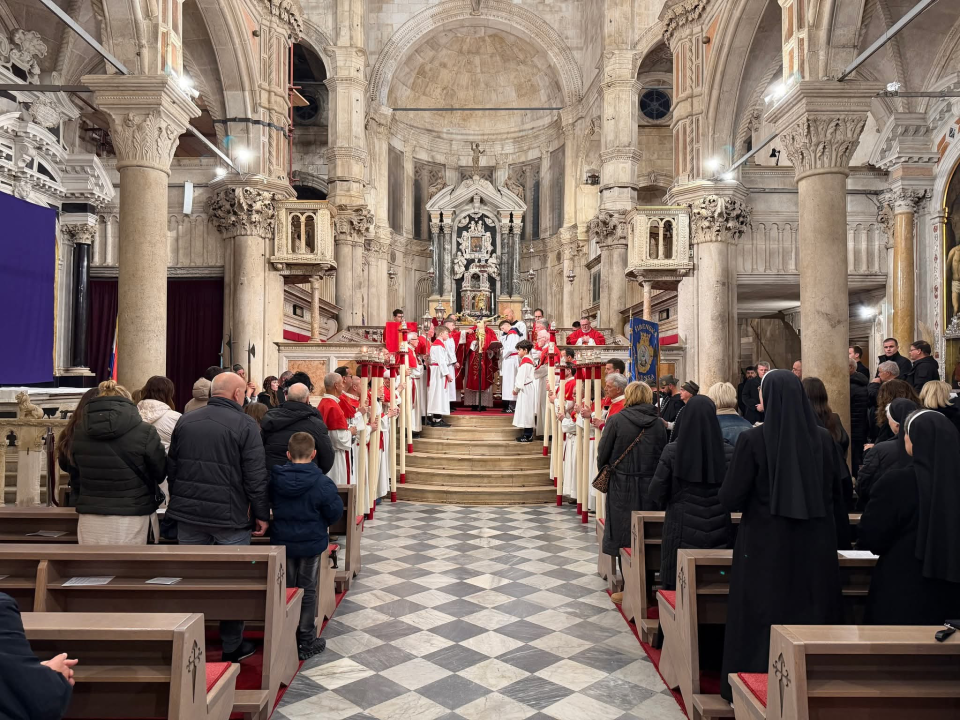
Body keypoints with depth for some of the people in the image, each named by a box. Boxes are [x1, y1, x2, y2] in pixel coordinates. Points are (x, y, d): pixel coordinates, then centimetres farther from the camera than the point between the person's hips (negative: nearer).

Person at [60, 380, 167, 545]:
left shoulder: (79, 433, 1)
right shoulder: (144, 432, -12)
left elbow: (75, 476, 13)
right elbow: (160, 472, 0)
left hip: (91, 523, 4)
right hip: (132, 523, -3)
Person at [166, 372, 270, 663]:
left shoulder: (185, 421, 5)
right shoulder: (245, 424, -12)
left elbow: (171, 467, 13)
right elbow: (256, 476, -12)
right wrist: (261, 513, -3)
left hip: (188, 512, 5)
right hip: (230, 516, -5)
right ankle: (232, 646, 19)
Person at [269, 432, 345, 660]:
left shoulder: (274, 479, -9)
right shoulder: (322, 483, -20)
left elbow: (269, 504, 7)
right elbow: (335, 511, -11)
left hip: (282, 542, 3)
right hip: (311, 543, -3)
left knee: (285, 590, 17)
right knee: (307, 591, 9)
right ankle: (306, 643, 17)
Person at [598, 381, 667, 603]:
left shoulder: (617, 420, -9)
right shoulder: (658, 424, -1)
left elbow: (602, 454, -5)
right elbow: (664, 457, 5)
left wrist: (606, 471, 15)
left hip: (622, 487, -3)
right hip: (650, 487, 3)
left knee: (624, 538, 6)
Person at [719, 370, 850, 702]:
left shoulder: (753, 439, -14)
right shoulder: (823, 438, -2)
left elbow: (730, 499, -14)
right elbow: (838, 495, 4)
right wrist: (841, 539, 16)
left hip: (766, 548, -3)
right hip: (816, 549, 4)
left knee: (763, 622, 9)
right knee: (812, 617, 16)